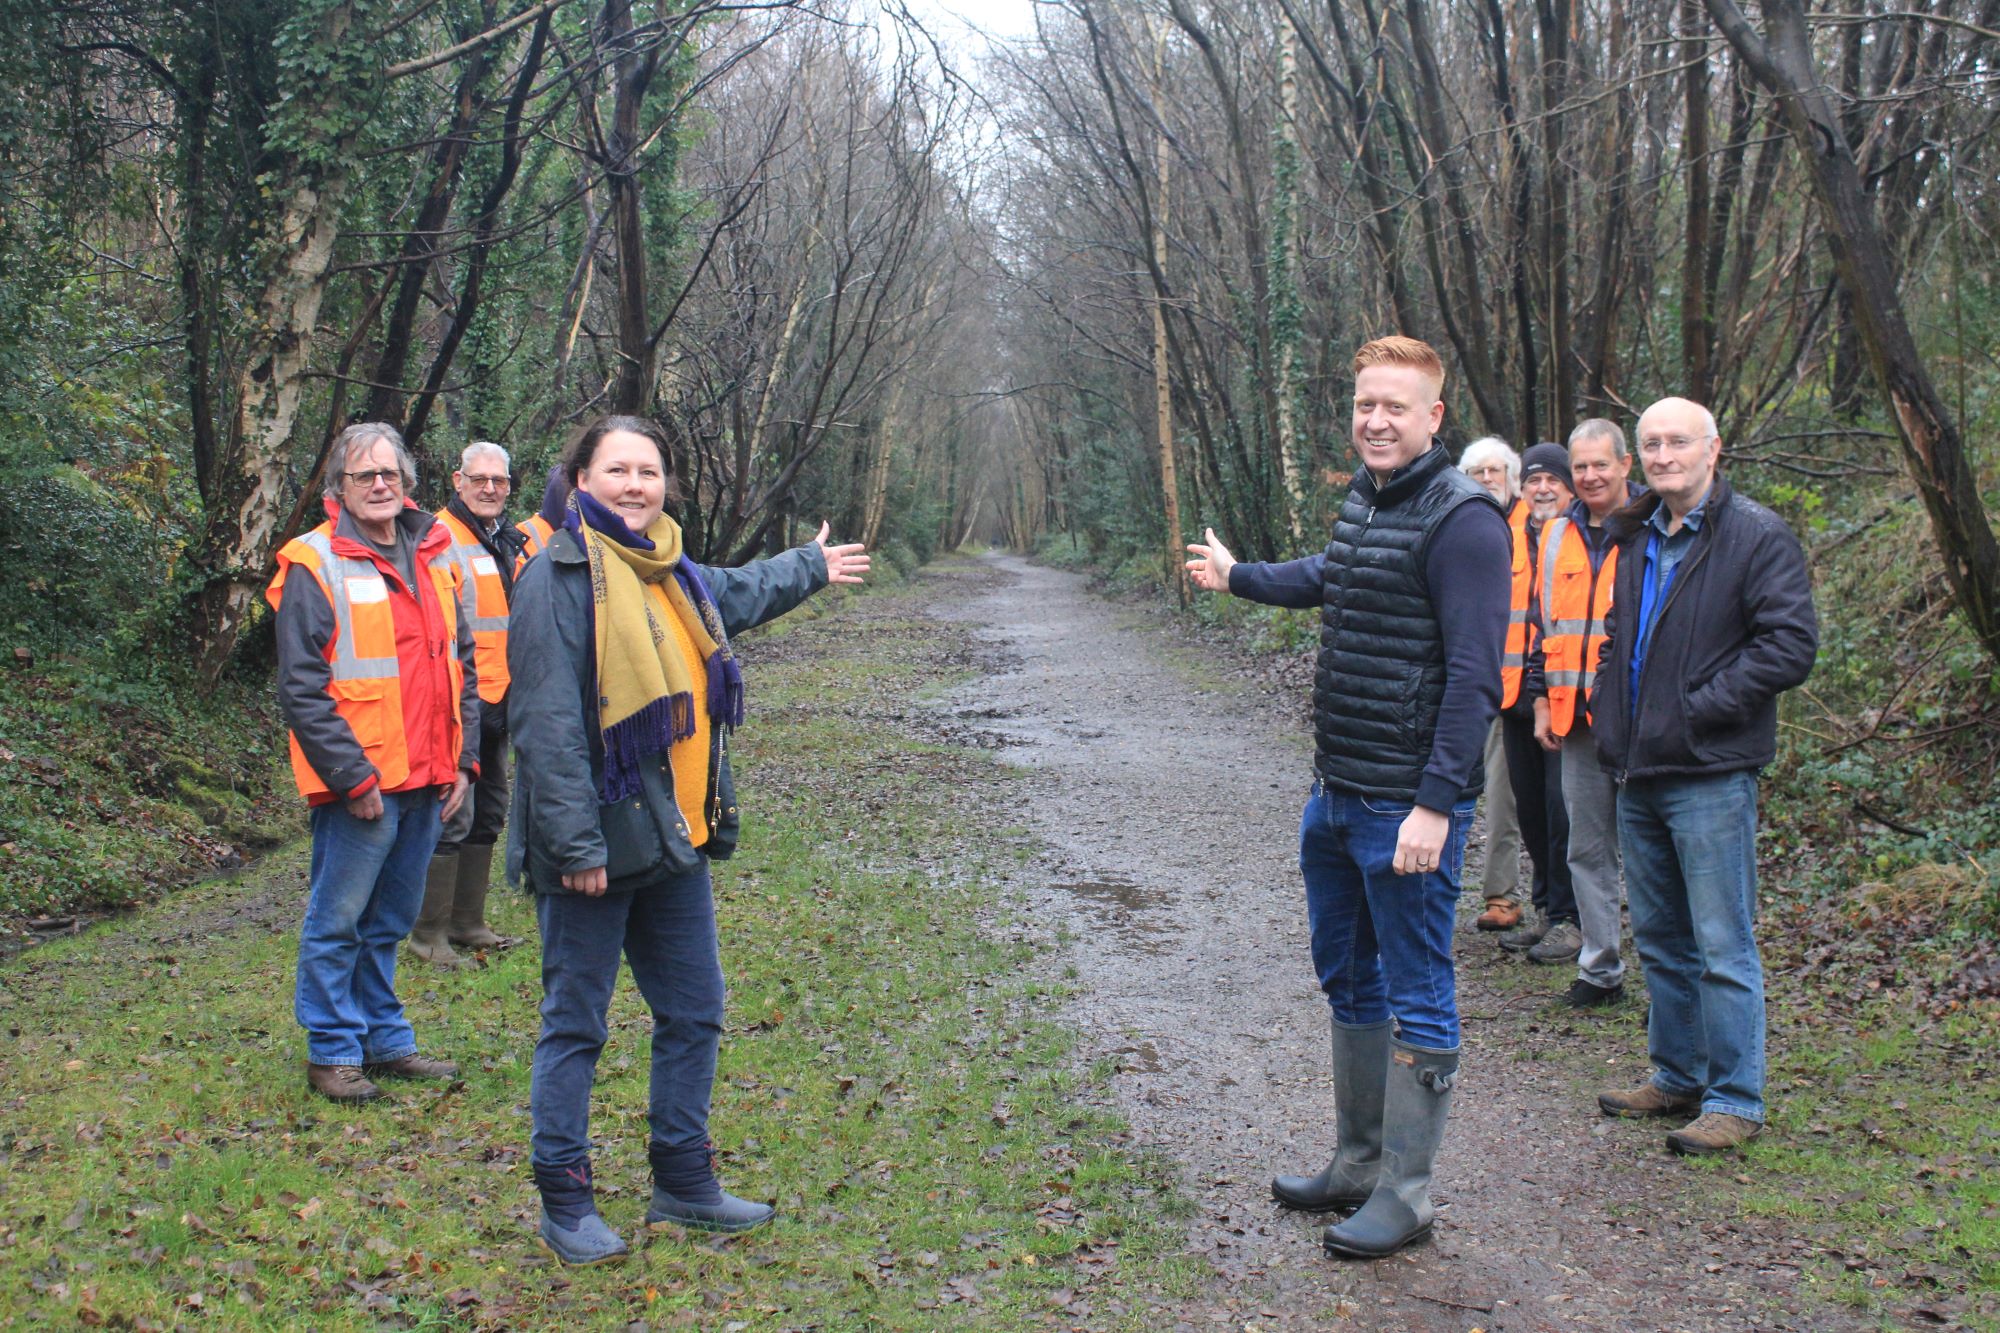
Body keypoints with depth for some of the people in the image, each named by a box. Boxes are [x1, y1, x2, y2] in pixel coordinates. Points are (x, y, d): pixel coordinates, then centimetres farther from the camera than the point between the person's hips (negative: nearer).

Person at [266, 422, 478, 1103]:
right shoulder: (315, 565, -8)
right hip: (360, 787, -6)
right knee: (338, 921, 3)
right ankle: (332, 1052, 14)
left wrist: (463, 759, 9)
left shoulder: (432, 557, 11)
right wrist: (352, 776, -15)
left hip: (427, 780, 6)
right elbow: (303, 689, -11)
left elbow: (462, 666, 17)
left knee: (390, 919, 16)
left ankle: (385, 1041, 27)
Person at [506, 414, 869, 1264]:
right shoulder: (559, 578, -15)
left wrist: (811, 567, 52)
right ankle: (565, 1201, 16)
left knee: (693, 1013, 16)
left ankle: (683, 1182, 31)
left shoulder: (676, 577, 11)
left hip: (675, 840, 9)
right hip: (596, 847, -8)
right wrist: (575, 842, -24)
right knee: (575, 1026, 3)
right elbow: (547, 723, -20)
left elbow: (738, 593, 37)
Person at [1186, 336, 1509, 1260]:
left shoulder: (1461, 518, -15)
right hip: (1334, 794, 9)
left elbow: (1474, 676, -20)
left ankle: (1405, 1194, 12)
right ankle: (1357, 1165, 32)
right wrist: (1237, 578, 50)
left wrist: (1437, 803, -24)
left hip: (1407, 806, -9)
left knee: (1416, 998, 1)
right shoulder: (1361, 502, 11)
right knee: (1346, 980, 18)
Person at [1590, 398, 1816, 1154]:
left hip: (1710, 775, -7)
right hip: (1636, 770, 7)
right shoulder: (1634, 539, 14)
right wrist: (1609, 708, 11)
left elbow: (1790, 647, -15)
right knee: (1659, 940, 16)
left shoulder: (1757, 537, -8)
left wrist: (1700, 705, -17)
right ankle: (1677, 1077, 29)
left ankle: (1736, 1101, 7)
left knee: (1723, 948, -2)